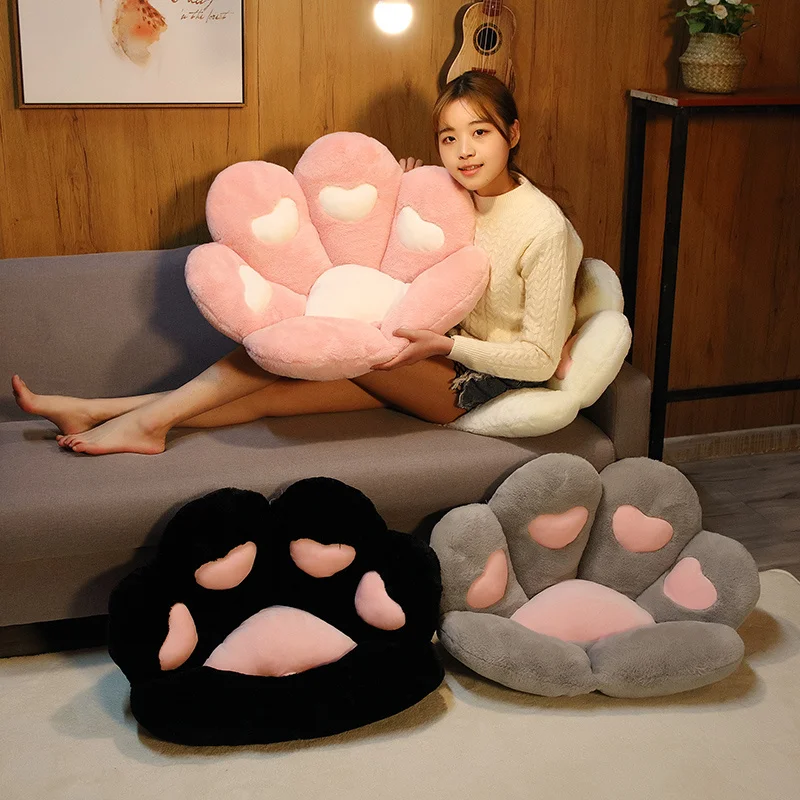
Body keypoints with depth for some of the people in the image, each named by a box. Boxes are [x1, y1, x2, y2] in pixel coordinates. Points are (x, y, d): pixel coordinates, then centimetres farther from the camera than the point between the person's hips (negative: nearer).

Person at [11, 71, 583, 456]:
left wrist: (445, 345, -25)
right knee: (276, 388, -9)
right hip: (443, 363, 7)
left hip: (488, 383, -7)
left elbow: (541, 358, -16)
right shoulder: (457, 196, 3)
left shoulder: (544, 228, -18)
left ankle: (149, 417, -14)